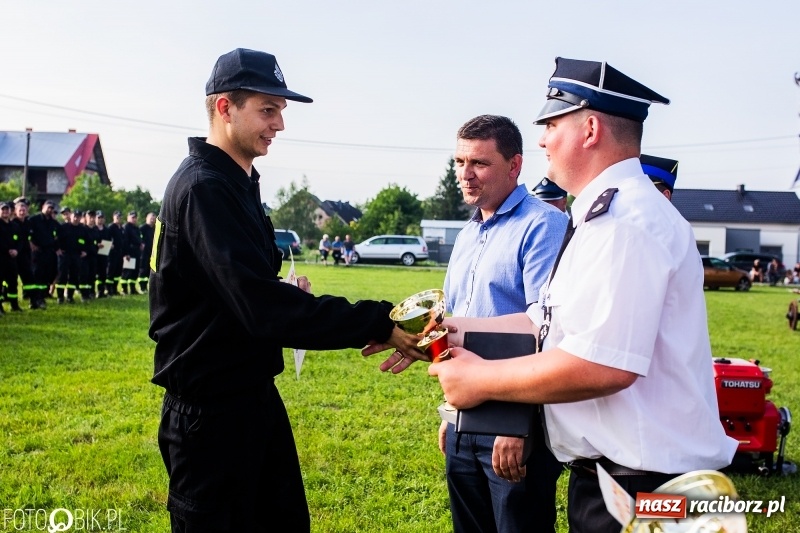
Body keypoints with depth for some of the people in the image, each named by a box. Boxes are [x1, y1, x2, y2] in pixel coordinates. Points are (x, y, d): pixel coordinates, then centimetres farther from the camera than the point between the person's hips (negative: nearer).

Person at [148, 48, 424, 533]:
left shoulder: (236, 183, 13)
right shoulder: (204, 187, -20)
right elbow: (263, 308, -29)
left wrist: (286, 295, 0)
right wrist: (377, 324, -29)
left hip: (253, 394, 10)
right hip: (211, 408, -10)